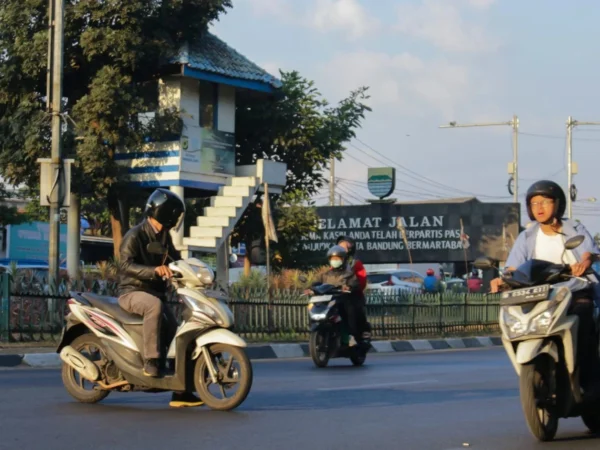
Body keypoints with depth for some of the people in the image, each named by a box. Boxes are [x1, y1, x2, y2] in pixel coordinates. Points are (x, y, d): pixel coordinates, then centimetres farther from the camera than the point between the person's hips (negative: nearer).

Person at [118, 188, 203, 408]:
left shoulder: (164, 236, 11)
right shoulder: (134, 236, -14)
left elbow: (176, 258, 25)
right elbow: (126, 265, -29)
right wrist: (154, 270, -43)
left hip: (155, 292, 8)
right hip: (132, 292, -8)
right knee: (154, 306, -40)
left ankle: (181, 391, 3)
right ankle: (150, 361, -36)